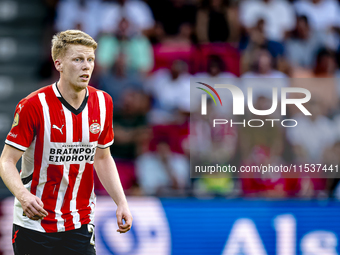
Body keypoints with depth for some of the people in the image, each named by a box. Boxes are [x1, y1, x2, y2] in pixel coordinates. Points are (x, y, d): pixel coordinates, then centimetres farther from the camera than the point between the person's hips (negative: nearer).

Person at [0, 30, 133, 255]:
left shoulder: (103, 103, 2)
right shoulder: (34, 106, -14)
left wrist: (121, 202, 4)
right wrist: (23, 195, -31)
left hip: (80, 226, 4)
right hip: (34, 225, -4)